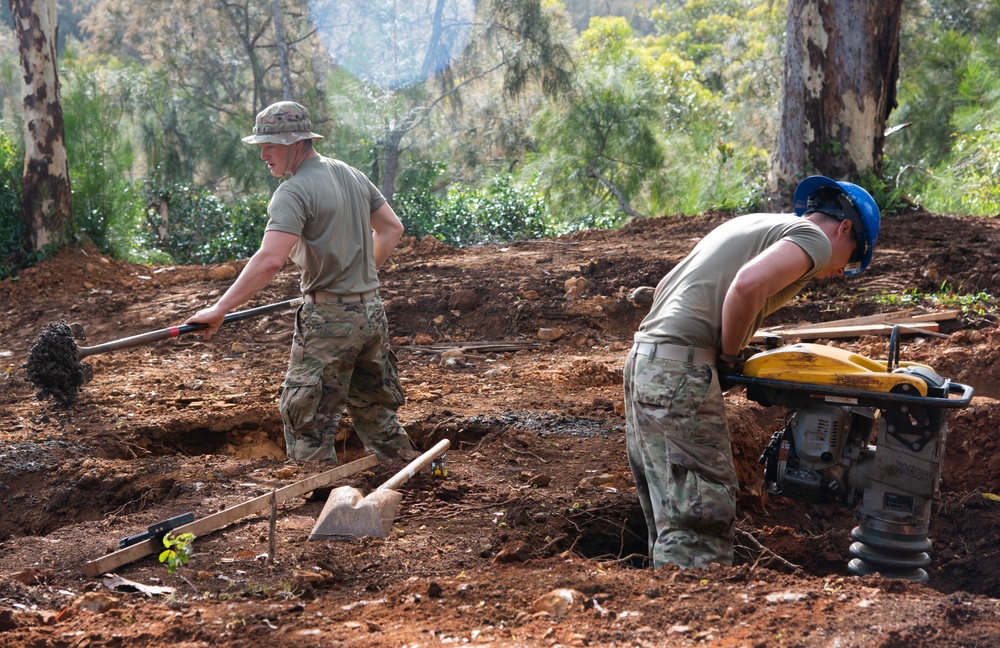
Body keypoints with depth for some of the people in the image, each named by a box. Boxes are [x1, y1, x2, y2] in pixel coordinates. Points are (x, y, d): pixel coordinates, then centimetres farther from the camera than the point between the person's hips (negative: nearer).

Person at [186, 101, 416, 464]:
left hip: (329, 320, -9)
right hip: (372, 312, 9)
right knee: (375, 410, 20)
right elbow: (391, 228, 20)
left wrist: (220, 308, -28)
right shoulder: (352, 175, 10)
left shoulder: (294, 192, -16)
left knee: (307, 420, -1)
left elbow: (270, 260, -28)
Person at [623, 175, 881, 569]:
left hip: (642, 359, 9)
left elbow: (664, 288, 26)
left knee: (670, 525, 10)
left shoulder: (748, 225, 27)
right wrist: (731, 356, -6)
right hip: (680, 373, -9)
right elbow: (748, 284, -20)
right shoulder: (815, 238, 1)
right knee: (701, 524, -11)